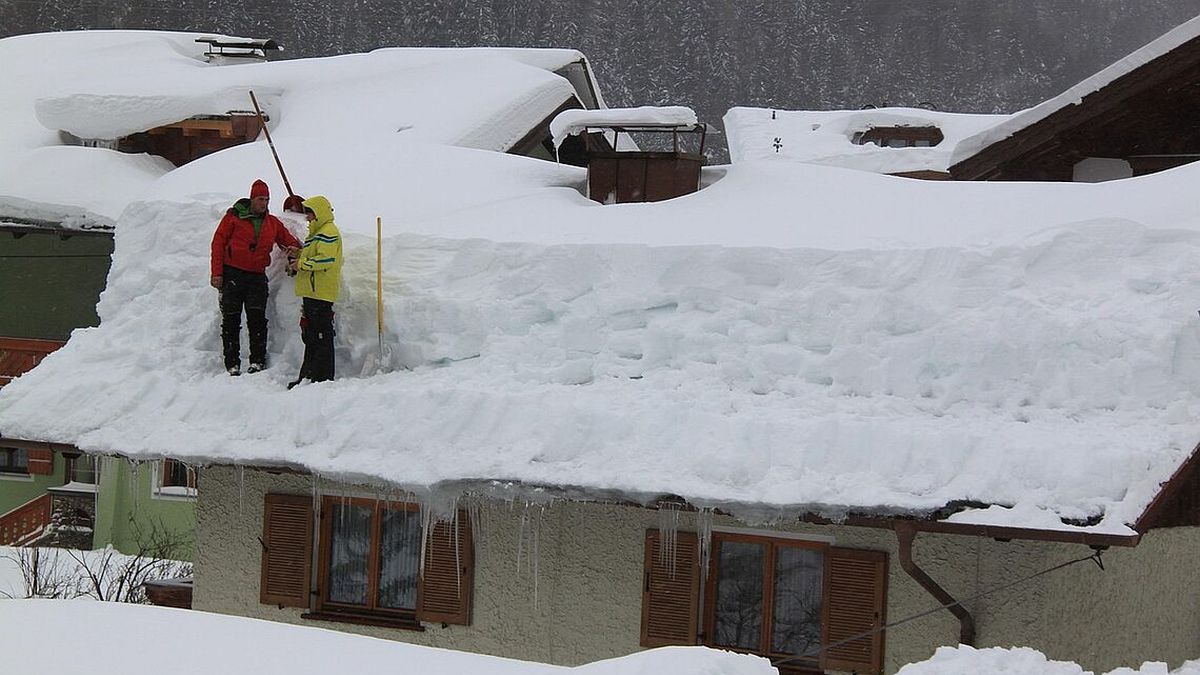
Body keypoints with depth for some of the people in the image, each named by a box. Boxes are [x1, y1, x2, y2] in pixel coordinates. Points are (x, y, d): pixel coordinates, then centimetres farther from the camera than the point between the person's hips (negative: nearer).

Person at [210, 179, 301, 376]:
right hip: (232, 275, -2)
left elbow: (290, 241, 22)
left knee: (257, 319, -8)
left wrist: (294, 249, -5)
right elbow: (218, 242, 0)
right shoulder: (234, 217, 2)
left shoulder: (273, 223, 13)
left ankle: (257, 362, -7)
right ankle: (232, 365, 2)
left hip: (257, 277, 2)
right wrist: (217, 273, -7)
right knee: (231, 321, -1)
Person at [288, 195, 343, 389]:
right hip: (311, 292, 11)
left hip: (321, 293, -11)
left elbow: (326, 260, -22)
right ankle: (308, 376, 18)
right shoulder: (317, 231, 23)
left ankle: (322, 378, -7)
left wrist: (302, 264, -14)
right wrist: (299, 255, 12)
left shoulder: (328, 232, -11)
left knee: (321, 337, -9)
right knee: (310, 336, 13)